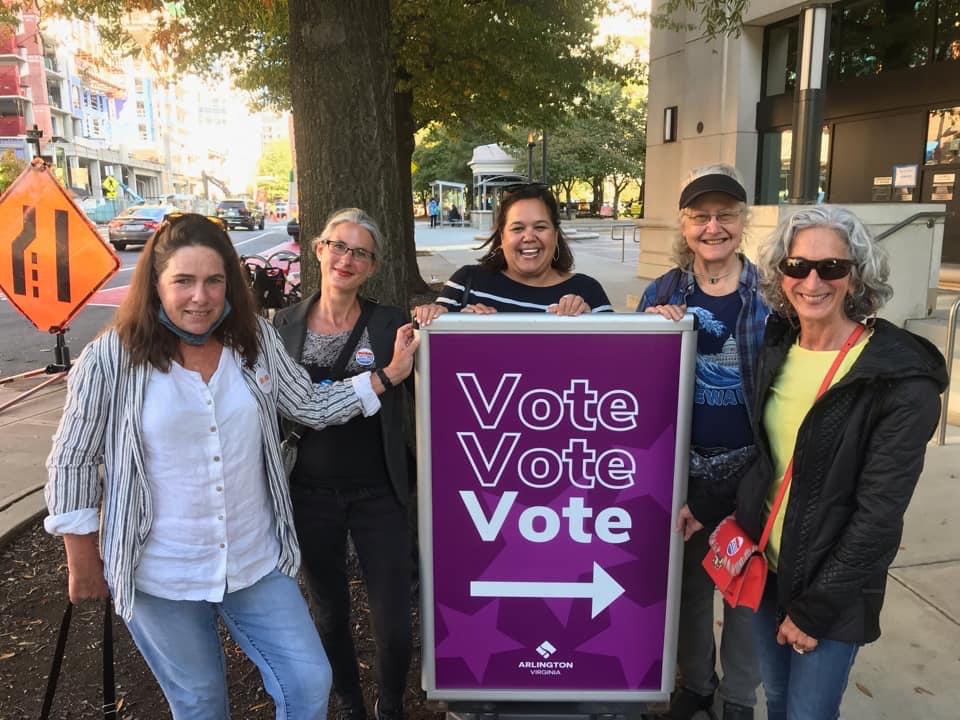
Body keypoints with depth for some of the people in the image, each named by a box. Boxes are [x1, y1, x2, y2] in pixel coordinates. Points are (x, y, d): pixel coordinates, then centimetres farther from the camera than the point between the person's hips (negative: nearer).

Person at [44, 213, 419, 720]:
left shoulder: (256, 340, -4)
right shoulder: (110, 358, -13)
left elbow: (312, 407, 4)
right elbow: (72, 461, -5)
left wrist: (389, 374, -3)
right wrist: (84, 561, -1)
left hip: (256, 564, 3)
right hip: (160, 577, -2)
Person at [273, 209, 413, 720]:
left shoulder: (391, 324, -6)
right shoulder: (286, 323, 1)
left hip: (378, 495, -2)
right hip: (310, 494, 2)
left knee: (394, 624, 2)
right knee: (331, 614, 18)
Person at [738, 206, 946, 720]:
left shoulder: (902, 379, -19)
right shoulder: (778, 345, -2)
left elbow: (879, 513, -18)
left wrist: (816, 606, -14)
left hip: (834, 585, -5)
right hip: (764, 563, 5)